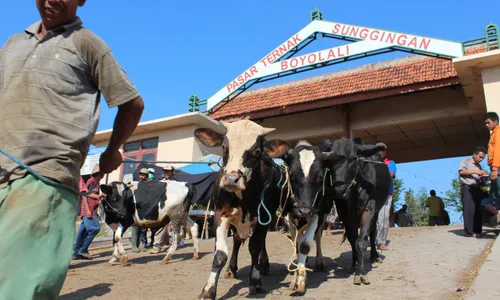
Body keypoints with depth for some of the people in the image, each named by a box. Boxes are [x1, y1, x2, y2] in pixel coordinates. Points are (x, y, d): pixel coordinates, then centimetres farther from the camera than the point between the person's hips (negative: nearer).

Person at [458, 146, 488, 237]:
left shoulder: (479, 166, 24)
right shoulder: (466, 161, 7)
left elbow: (479, 178, 23)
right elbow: (461, 171, -8)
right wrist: (475, 171, -12)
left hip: (477, 188, 7)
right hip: (467, 188, -6)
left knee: (478, 209, 0)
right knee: (469, 209, -13)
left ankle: (477, 231, 3)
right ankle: (469, 231, -13)